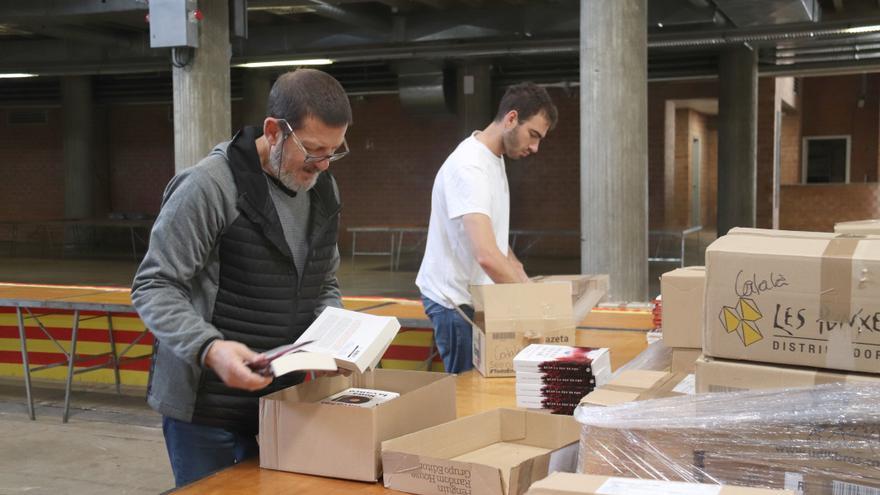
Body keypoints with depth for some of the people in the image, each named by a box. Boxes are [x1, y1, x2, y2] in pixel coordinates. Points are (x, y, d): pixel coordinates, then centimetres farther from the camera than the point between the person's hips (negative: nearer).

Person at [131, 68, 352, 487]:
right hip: (205, 407, -6)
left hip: (281, 401, 6)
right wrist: (209, 349, -31)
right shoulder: (209, 185, -17)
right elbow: (153, 288, -15)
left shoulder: (323, 190, 6)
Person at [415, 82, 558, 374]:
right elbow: (487, 256, -34)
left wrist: (524, 280, 6)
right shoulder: (469, 167, -24)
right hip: (455, 299, -9)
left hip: (476, 294, 9)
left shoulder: (494, 158, 8)